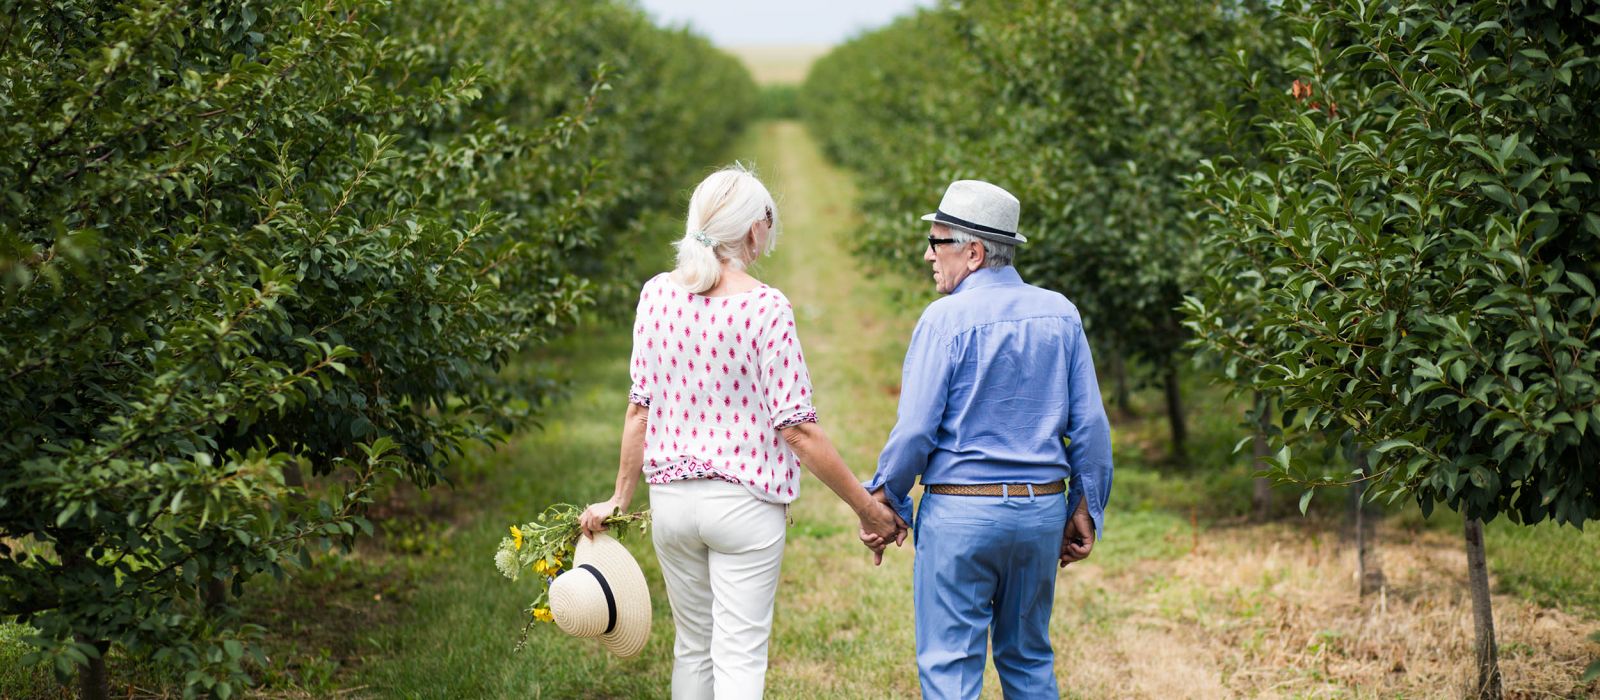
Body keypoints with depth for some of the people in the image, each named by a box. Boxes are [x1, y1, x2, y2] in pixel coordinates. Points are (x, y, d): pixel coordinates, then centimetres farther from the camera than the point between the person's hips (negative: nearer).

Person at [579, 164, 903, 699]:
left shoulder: (657, 294, 0)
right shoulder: (765, 308, -14)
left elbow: (640, 405, 3)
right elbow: (797, 429, -14)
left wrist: (620, 498, 12)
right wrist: (866, 507, -7)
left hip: (671, 496, 5)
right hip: (745, 503, -5)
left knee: (693, 646, 18)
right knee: (739, 655, -1)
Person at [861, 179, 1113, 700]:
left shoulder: (947, 317, -10)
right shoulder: (1060, 314, 5)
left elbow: (916, 429, -12)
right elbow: (1090, 425, 5)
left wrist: (882, 502, 0)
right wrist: (1086, 509, 13)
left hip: (960, 510, -5)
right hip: (1042, 509, 5)